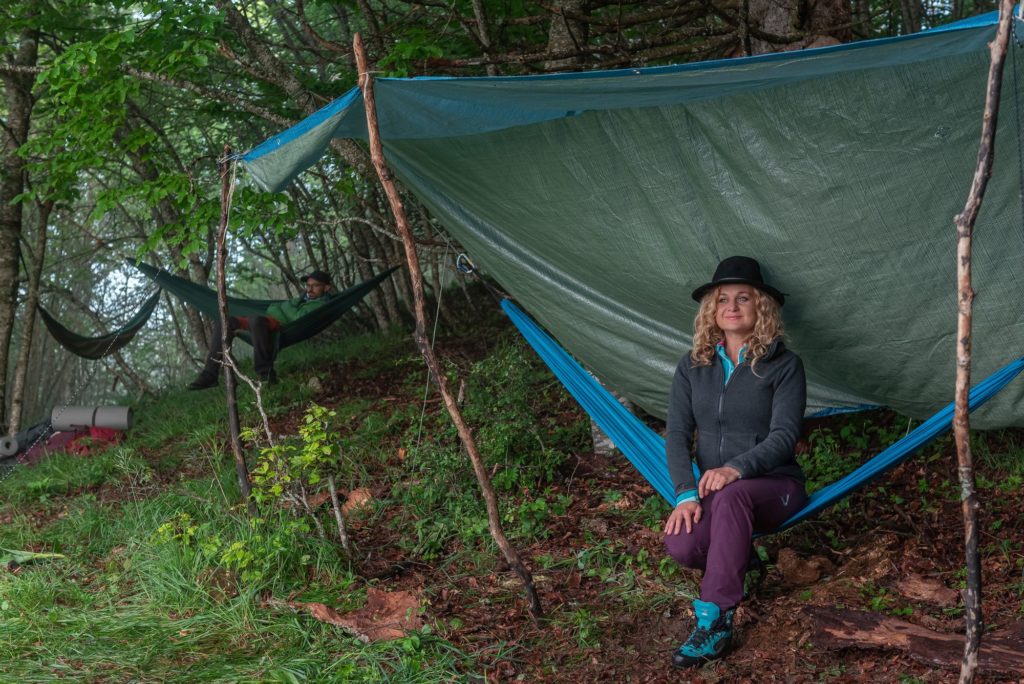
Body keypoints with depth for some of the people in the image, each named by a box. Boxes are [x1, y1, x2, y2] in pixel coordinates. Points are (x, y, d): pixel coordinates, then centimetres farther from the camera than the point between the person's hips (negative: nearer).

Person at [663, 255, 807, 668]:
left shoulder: (783, 366, -5)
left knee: (733, 495, -40)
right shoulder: (693, 366, 6)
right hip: (712, 490, 3)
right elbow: (677, 434, -2)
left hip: (773, 486, -3)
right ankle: (734, 555, 7)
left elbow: (784, 435, -15)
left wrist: (738, 468, -33)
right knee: (680, 545, -30)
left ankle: (714, 622, -35)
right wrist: (686, 493, -18)